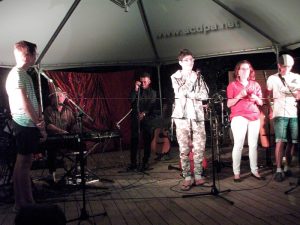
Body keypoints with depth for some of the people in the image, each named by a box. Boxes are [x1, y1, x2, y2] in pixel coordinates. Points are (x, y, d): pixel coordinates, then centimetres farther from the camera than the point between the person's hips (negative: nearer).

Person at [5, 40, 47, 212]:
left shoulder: (24, 74, 17)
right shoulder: (17, 74, -13)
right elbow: (24, 104, -19)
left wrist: (40, 120, 3)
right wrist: (40, 126, -14)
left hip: (29, 125, 10)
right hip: (25, 125, -10)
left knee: (26, 162, 12)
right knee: (24, 162, -4)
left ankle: (26, 201, 21)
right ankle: (22, 203, 5)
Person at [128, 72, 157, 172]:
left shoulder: (152, 92, 10)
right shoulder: (136, 91, 14)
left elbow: (151, 106, -4)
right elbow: (131, 100, -4)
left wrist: (144, 113, -20)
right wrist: (136, 89, -11)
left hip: (147, 119, -1)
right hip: (135, 118, 1)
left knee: (147, 142, -1)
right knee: (134, 141, -2)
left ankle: (145, 163, 7)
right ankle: (133, 163, 4)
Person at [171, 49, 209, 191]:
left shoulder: (198, 77, 15)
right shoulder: (175, 77, 8)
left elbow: (205, 95, 3)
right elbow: (180, 92, -10)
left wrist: (190, 94, -8)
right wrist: (192, 79, -2)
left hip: (198, 116, 3)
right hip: (182, 116, -2)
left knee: (199, 147, 1)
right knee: (184, 149, -4)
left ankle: (198, 175, 12)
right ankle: (187, 177, 2)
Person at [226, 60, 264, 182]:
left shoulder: (255, 85, 17)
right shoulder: (232, 85, 5)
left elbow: (261, 103, 17)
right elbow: (229, 104, 0)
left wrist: (256, 98, -5)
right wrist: (239, 96, -15)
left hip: (254, 117, 4)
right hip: (239, 117, -4)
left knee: (253, 145, 2)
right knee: (238, 145, -9)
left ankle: (254, 171, 10)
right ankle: (236, 173, -6)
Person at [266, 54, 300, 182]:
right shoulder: (272, 79, 7)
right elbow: (268, 97, 11)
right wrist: (270, 110, 2)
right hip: (280, 114, -3)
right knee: (280, 142, -10)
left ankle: (287, 167, 14)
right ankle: (278, 170, -8)